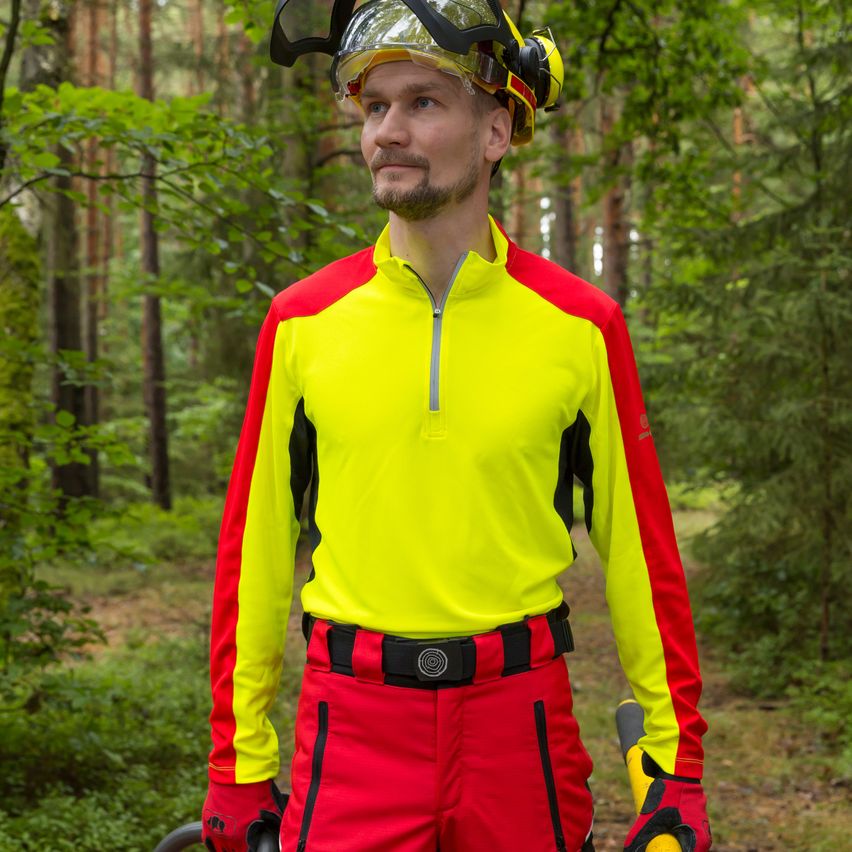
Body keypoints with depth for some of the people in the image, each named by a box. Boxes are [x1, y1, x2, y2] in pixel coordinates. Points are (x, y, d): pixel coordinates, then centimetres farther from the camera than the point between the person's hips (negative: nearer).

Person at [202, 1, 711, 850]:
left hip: (521, 716, 0)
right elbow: (254, 548, 4)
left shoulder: (580, 325, -2)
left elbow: (638, 550, 2)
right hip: (353, 718, 0)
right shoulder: (302, 321, 0)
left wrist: (676, 763, 1)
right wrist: (237, 764, 5)